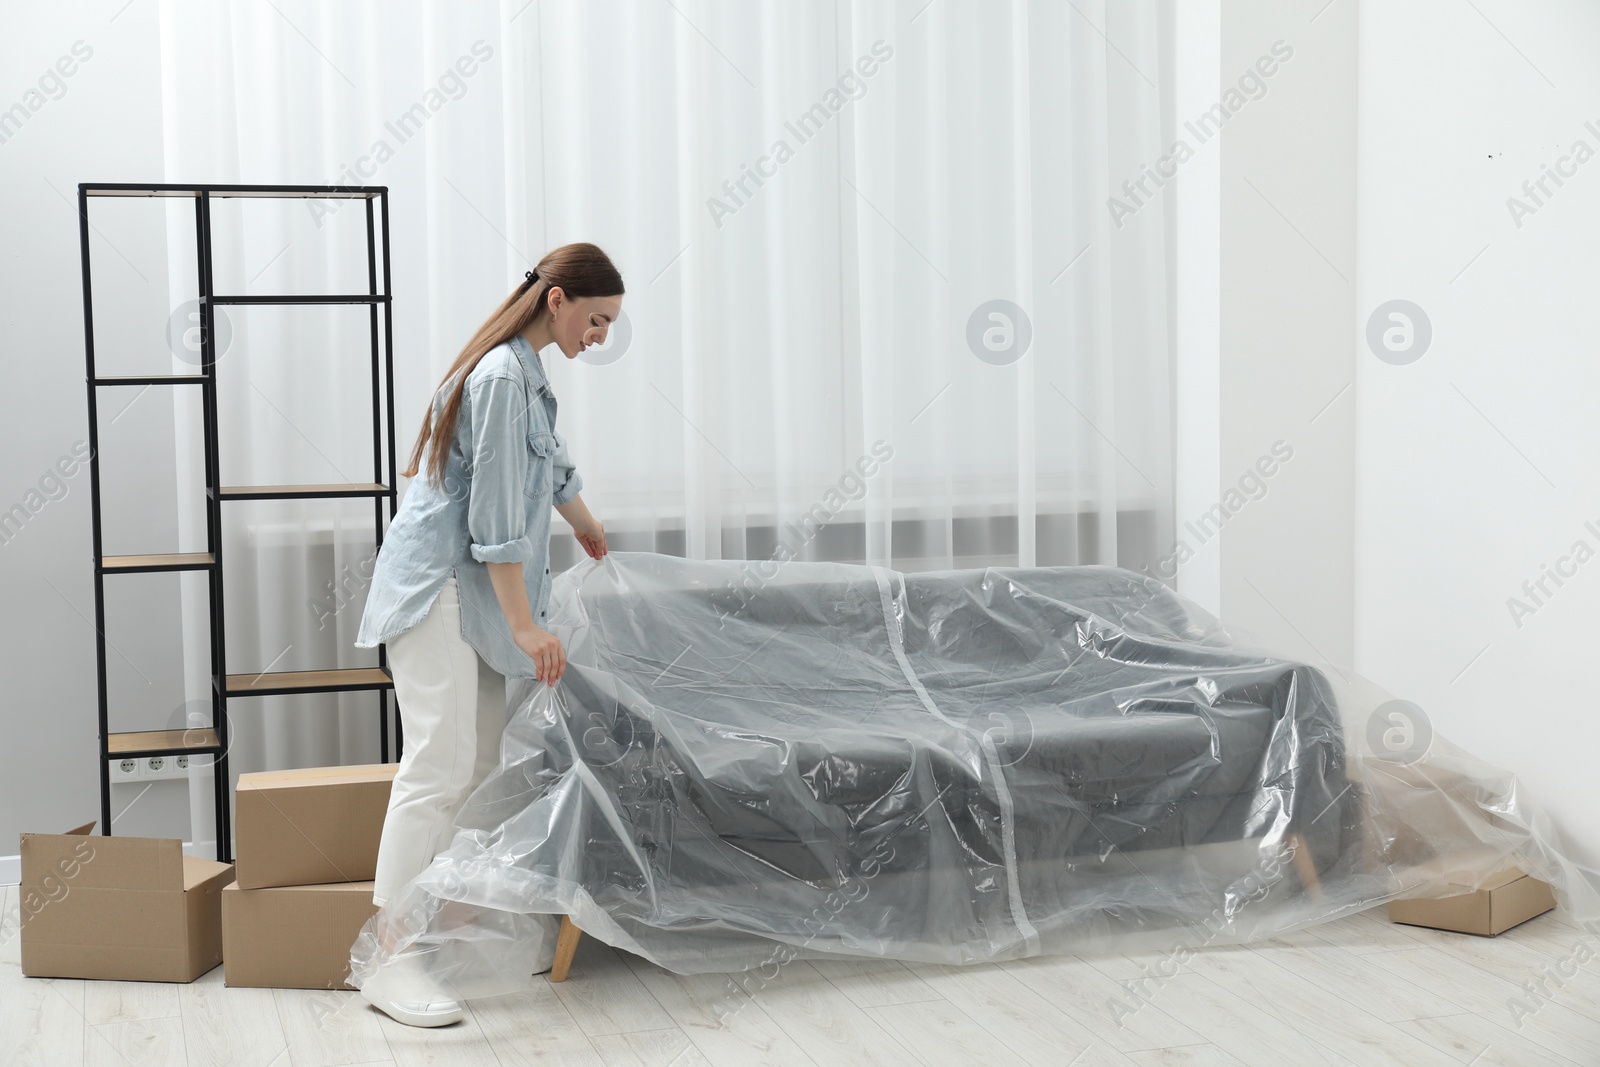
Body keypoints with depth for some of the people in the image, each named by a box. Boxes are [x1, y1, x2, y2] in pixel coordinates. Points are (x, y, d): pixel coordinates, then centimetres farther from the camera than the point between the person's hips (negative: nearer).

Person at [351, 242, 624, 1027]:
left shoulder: (525, 372, 14)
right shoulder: (503, 378, -17)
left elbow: (549, 463, 34)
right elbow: (495, 515, -20)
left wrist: (585, 526, 50)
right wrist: (526, 625, -19)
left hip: (469, 591, 10)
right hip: (437, 586, -10)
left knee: (481, 762, 8)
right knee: (440, 762, -15)